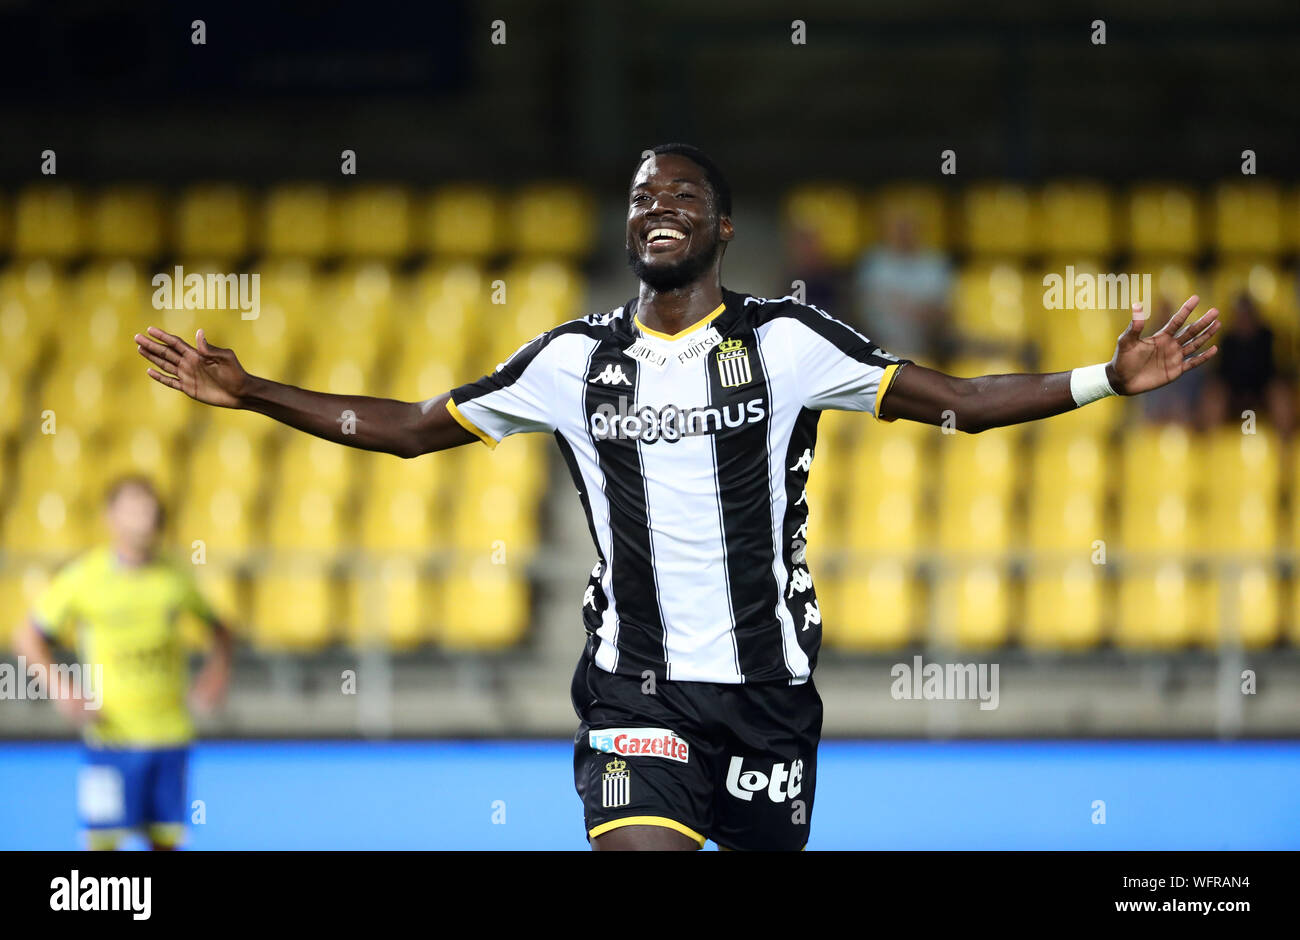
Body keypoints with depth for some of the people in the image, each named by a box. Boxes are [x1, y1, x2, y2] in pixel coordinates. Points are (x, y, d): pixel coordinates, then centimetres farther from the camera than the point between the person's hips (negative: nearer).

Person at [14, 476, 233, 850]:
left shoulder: (174, 579, 5)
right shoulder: (82, 578, -3)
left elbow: (217, 627, 22)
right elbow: (28, 638, 4)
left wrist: (217, 670, 2)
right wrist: (61, 691, -11)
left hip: (170, 735, 3)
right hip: (111, 733, -3)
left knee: (165, 840, 3)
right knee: (103, 840, -7)